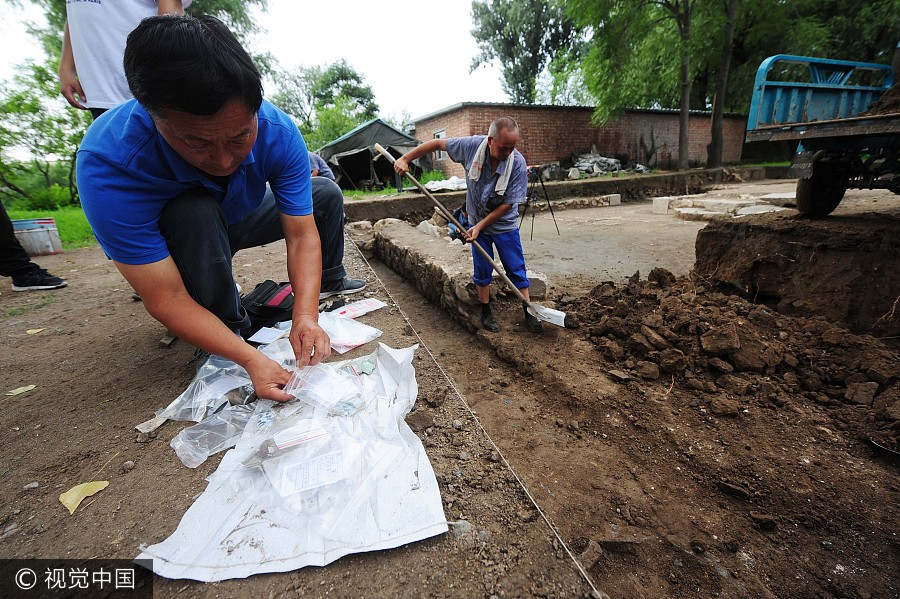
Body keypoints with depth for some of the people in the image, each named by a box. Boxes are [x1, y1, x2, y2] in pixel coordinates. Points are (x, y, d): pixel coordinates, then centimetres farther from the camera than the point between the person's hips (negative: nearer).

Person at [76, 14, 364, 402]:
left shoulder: (278, 132, -30)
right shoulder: (105, 165, -37)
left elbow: (302, 235, -29)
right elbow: (165, 299, -36)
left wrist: (306, 317, -41)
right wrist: (250, 358, -46)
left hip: (239, 218, 4)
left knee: (326, 195, -4)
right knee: (195, 212, -38)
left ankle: (329, 281, 21)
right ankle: (232, 323, -13)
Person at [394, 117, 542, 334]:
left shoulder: (518, 164, -22)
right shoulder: (472, 145, -17)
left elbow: (508, 204, -18)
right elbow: (438, 144, -4)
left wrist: (480, 226, -20)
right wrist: (405, 158, -3)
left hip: (505, 225, -1)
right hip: (477, 222, 2)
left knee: (517, 269, 2)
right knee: (482, 271, 7)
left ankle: (529, 313, 16)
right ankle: (486, 313, 23)